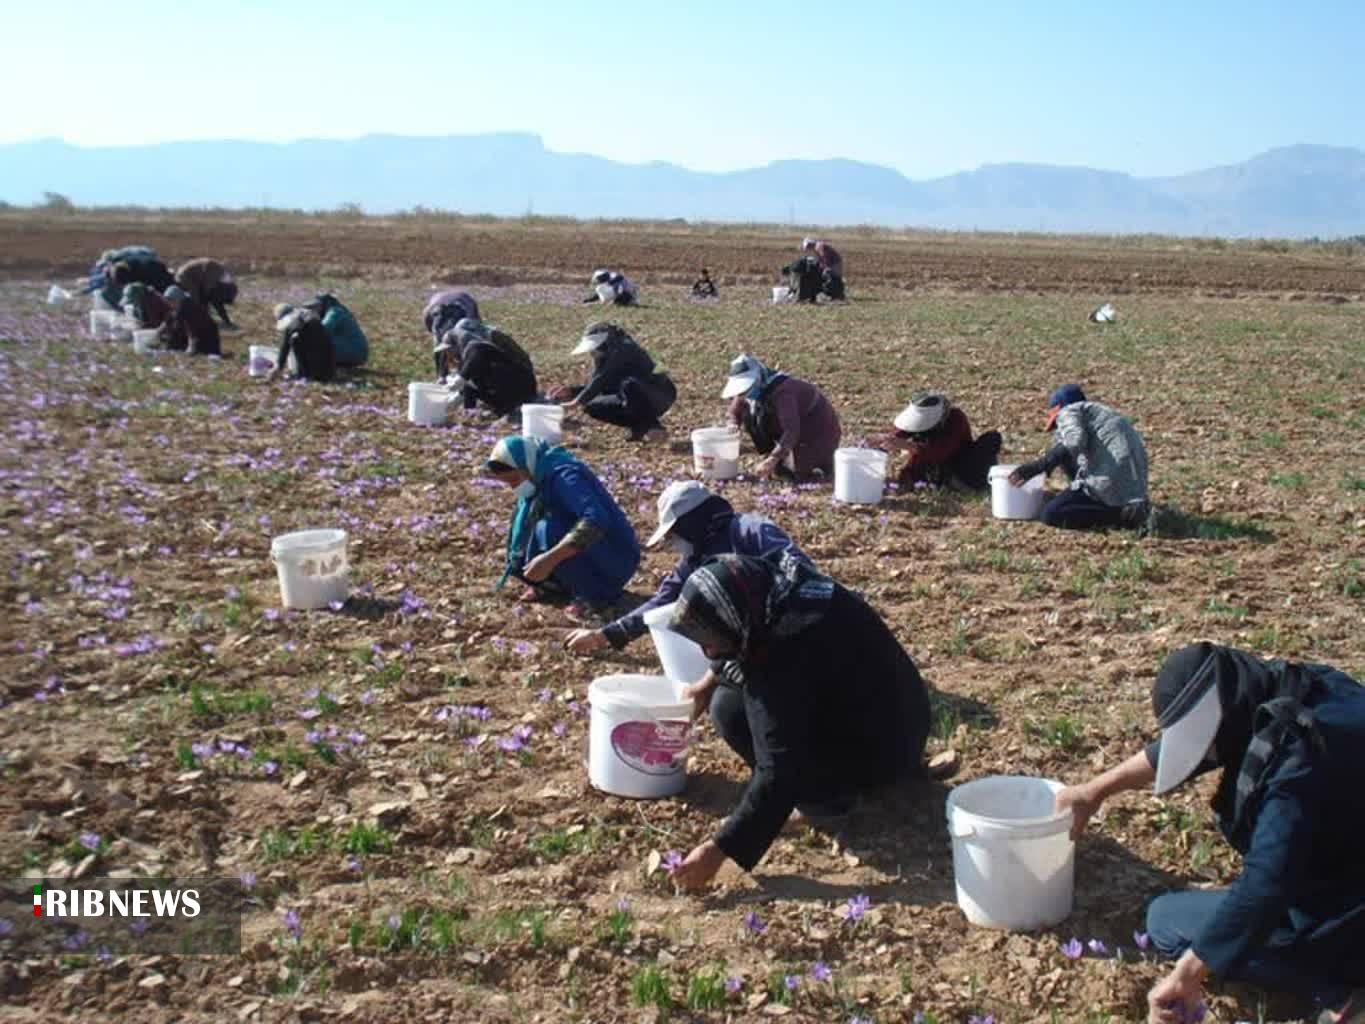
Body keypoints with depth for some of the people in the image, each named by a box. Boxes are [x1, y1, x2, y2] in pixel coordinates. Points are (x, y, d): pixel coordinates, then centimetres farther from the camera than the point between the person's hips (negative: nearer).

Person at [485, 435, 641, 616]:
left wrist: (550, 558, -41)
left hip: (617, 560, -9)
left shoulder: (562, 475, -23)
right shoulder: (538, 480, 6)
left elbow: (596, 520, -39)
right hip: (593, 555, 9)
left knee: (547, 530, -30)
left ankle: (597, 595, -16)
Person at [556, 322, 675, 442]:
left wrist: (577, 401, -36)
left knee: (629, 385, -38)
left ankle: (653, 427, -20)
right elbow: (596, 386, 10)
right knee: (592, 407, -4)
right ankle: (640, 428, -2)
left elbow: (602, 379, -31)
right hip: (636, 400, 9)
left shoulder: (623, 350, -20)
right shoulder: (604, 357, 6)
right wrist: (572, 392, -6)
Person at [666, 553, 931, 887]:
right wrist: (713, 677, 11)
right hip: (887, 709, 9)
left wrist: (719, 850, -30)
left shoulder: (787, 658, -34)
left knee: (730, 709, -15)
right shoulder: (775, 585, -9)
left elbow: (778, 772, -33)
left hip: (880, 747, -9)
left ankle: (829, 792, -5)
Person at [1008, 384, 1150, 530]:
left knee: (1049, 515, -3)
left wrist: (1038, 467, -18)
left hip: (1112, 483, -9)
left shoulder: (1069, 411, 2)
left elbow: (1074, 442, -21)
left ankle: (1122, 514, -11)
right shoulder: (1101, 412, 29)